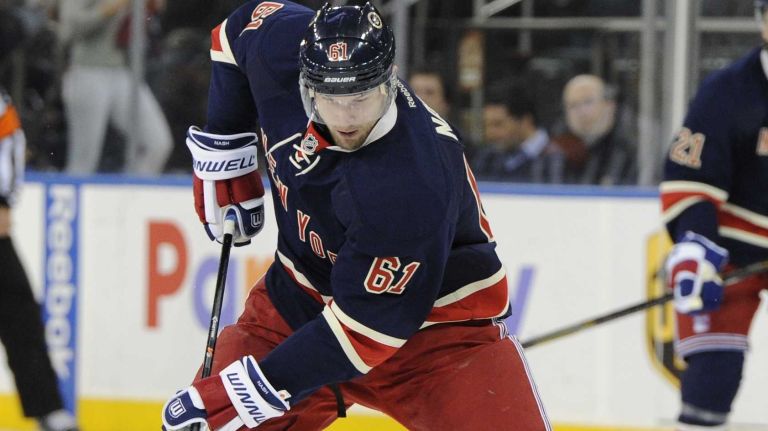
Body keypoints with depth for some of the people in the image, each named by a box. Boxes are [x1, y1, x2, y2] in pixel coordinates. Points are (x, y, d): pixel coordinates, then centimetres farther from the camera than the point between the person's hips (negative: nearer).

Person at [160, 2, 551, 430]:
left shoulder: (411, 187, -37)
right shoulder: (281, 44, -21)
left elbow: (365, 327, -31)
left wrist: (252, 391, -30)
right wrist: (222, 149, 6)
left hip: (431, 317, -5)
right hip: (301, 298, 5)